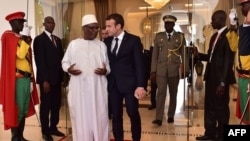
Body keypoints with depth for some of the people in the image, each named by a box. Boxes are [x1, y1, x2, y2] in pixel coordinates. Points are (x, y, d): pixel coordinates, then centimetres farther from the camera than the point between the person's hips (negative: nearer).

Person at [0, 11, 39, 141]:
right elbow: (20, 55, -20)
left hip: (26, 78, 8)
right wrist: (25, 39, -11)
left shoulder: (22, 37, 17)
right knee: (16, 109, -4)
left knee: (24, 109, 11)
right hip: (16, 79, -8)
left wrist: (31, 77, 17)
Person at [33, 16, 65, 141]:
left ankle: (53, 127, 25)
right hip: (46, 78, -6)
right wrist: (44, 80, -17)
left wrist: (62, 75, 3)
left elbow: (61, 57, 12)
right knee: (46, 105, 4)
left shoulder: (58, 40, 15)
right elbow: (40, 61, -12)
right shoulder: (39, 39, -6)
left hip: (57, 77, 6)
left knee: (56, 104, 11)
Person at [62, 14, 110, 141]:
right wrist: (68, 69, -10)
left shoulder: (102, 45, 8)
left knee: (99, 117, 3)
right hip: (79, 87, 0)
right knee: (80, 117, 5)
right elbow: (65, 62, 11)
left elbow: (108, 65, 10)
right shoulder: (73, 44, 6)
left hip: (98, 87, 1)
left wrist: (105, 70, -12)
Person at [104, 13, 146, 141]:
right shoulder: (107, 41, 8)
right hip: (113, 84, 4)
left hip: (129, 83, -4)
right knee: (116, 115, 10)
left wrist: (140, 85, -16)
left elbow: (139, 64, -8)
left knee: (133, 114, 6)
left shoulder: (133, 40, -5)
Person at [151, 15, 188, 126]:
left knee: (173, 94, 10)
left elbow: (184, 54, 4)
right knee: (161, 93, -8)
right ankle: (159, 118, -7)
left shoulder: (180, 36, 4)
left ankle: (171, 116, 23)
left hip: (175, 69, 0)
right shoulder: (158, 36, 6)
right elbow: (154, 55, 5)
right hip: (161, 69, 0)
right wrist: (153, 71, 0)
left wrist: (184, 69, -1)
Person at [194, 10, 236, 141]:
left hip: (221, 78, -8)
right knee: (210, 106, 15)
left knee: (221, 107, 6)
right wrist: (199, 55, 1)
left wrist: (222, 82, -19)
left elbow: (228, 60, -17)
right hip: (211, 76, 8)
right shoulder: (214, 36, 15)